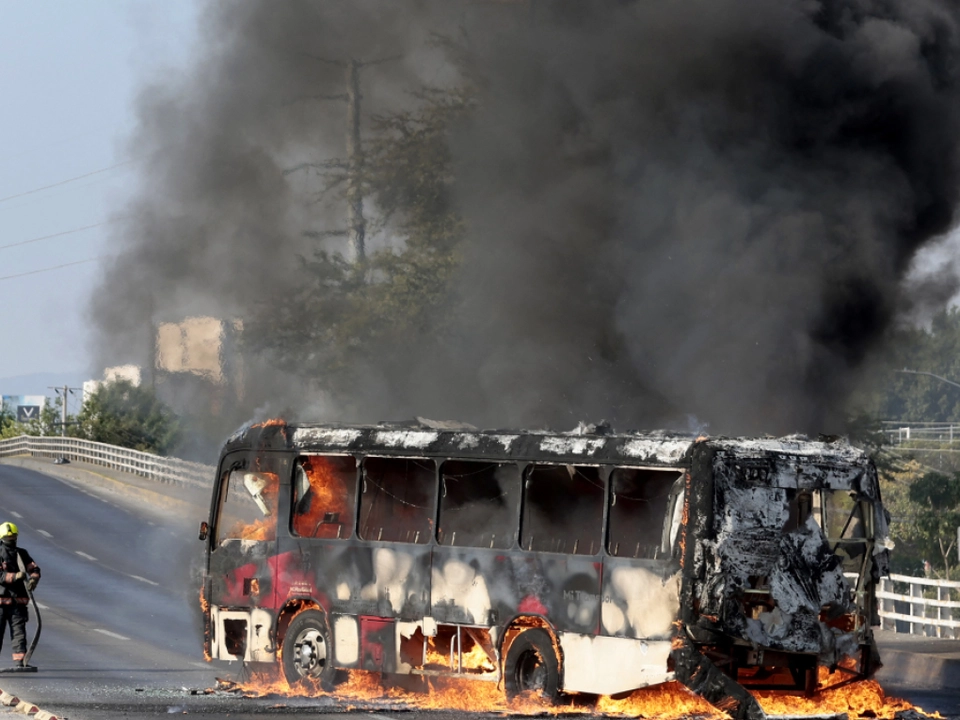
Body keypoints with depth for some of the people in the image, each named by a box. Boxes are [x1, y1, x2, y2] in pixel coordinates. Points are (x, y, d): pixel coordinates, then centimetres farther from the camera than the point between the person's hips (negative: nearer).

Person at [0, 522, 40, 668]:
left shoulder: (22, 554, 13)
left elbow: (34, 569, 8)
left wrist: (33, 580, -14)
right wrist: (15, 576, -28)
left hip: (18, 600, 4)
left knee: (19, 632, -1)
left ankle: (19, 661, -2)